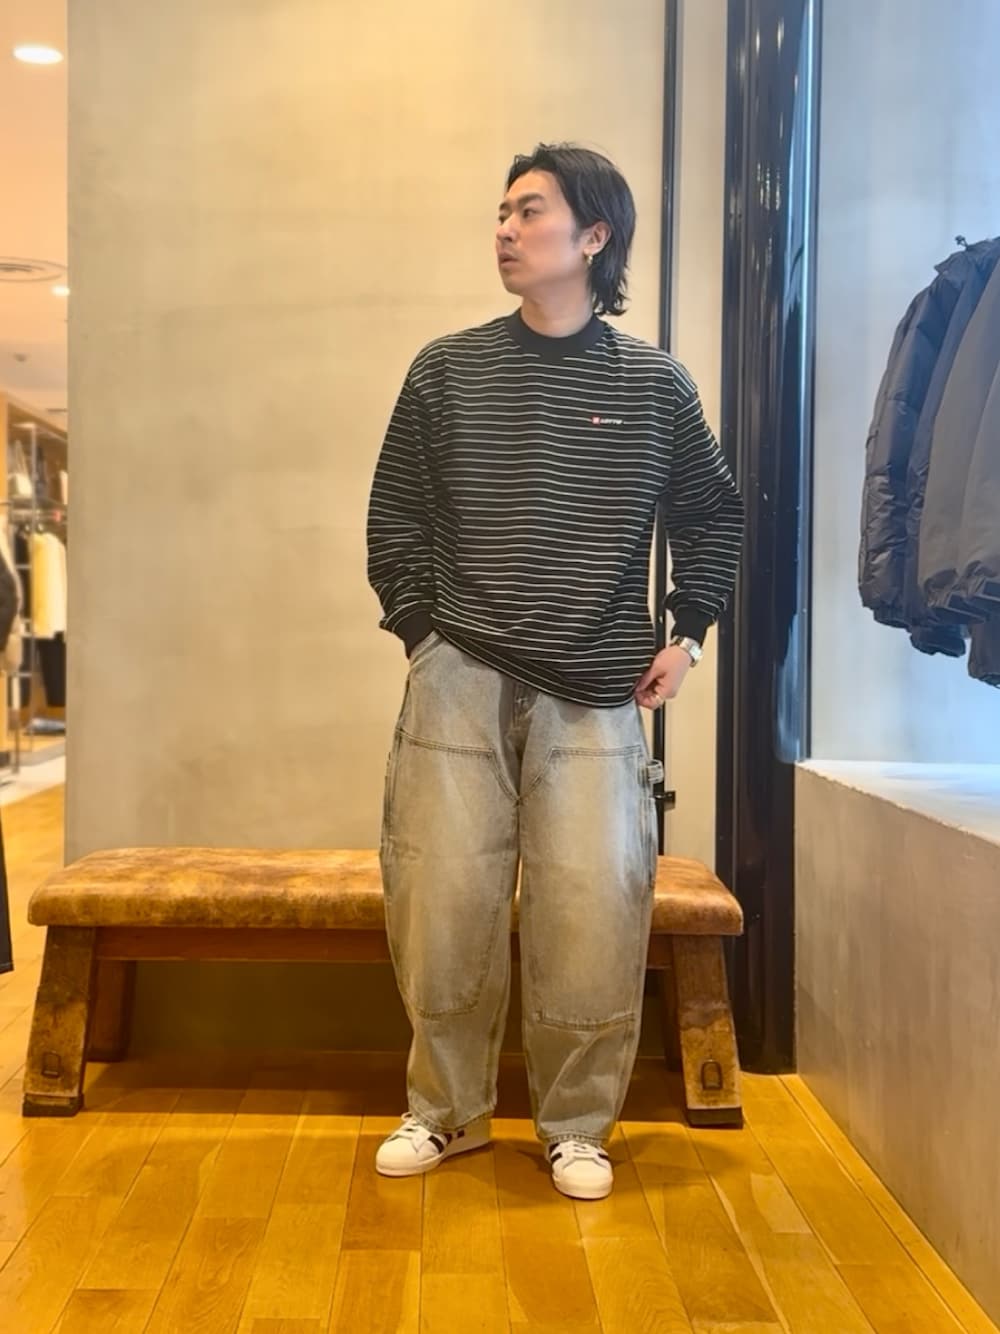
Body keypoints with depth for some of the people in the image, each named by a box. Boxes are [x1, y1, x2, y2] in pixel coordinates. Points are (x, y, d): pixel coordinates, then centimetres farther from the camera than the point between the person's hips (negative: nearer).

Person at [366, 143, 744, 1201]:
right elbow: (394, 516, 9)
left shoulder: (654, 385, 4)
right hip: (458, 685, 1)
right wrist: (420, 631, 2)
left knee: (593, 915, -1)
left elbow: (712, 516, 14)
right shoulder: (447, 370, 5)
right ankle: (446, 1111, 25)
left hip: (595, 695, 0)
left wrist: (684, 637, 7)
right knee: (441, 903, 3)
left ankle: (576, 1126, 20)